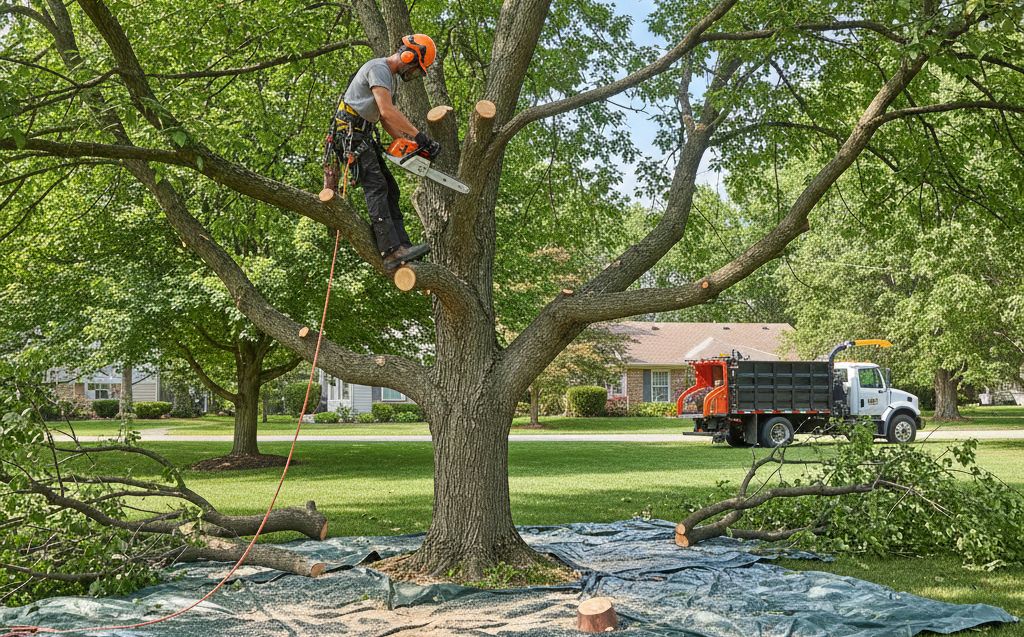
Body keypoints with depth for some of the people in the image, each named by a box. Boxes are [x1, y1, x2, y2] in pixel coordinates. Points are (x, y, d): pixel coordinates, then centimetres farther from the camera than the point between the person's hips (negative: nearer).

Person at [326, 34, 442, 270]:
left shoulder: (391, 78, 20)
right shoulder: (379, 68, -13)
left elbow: (385, 119, 21)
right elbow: (387, 111, -25)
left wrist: (406, 141, 6)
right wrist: (419, 136, -25)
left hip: (364, 136, 11)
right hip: (349, 133, -11)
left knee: (390, 189, 4)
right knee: (376, 186, -21)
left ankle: (401, 246, -1)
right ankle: (392, 251, -30)